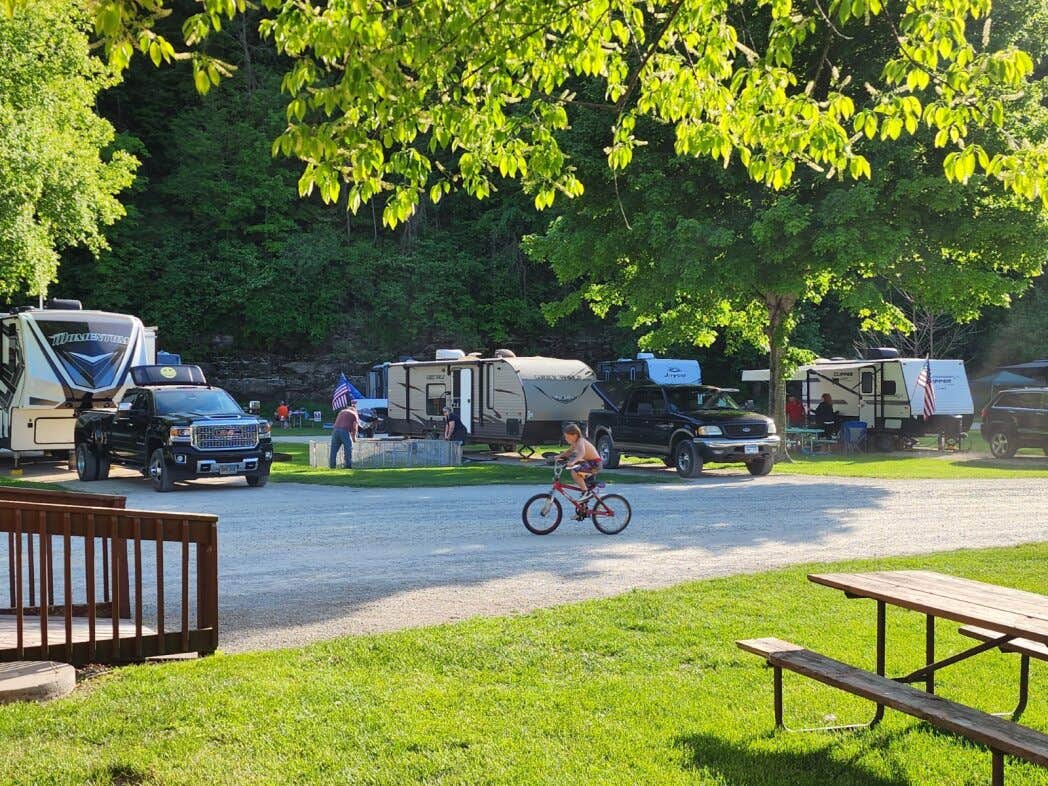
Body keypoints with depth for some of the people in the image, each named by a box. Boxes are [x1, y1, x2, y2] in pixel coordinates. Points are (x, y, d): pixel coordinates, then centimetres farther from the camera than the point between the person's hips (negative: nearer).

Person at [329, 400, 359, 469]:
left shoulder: (341, 412, 30)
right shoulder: (354, 414, 14)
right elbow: (355, 426, 4)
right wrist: (354, 436, 15)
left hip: (336, 429, 4)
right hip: (345, 431, -4)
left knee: (334, 448, 8)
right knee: (348, 448, 2)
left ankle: (332, 465, 8)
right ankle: (348, 465, -2)